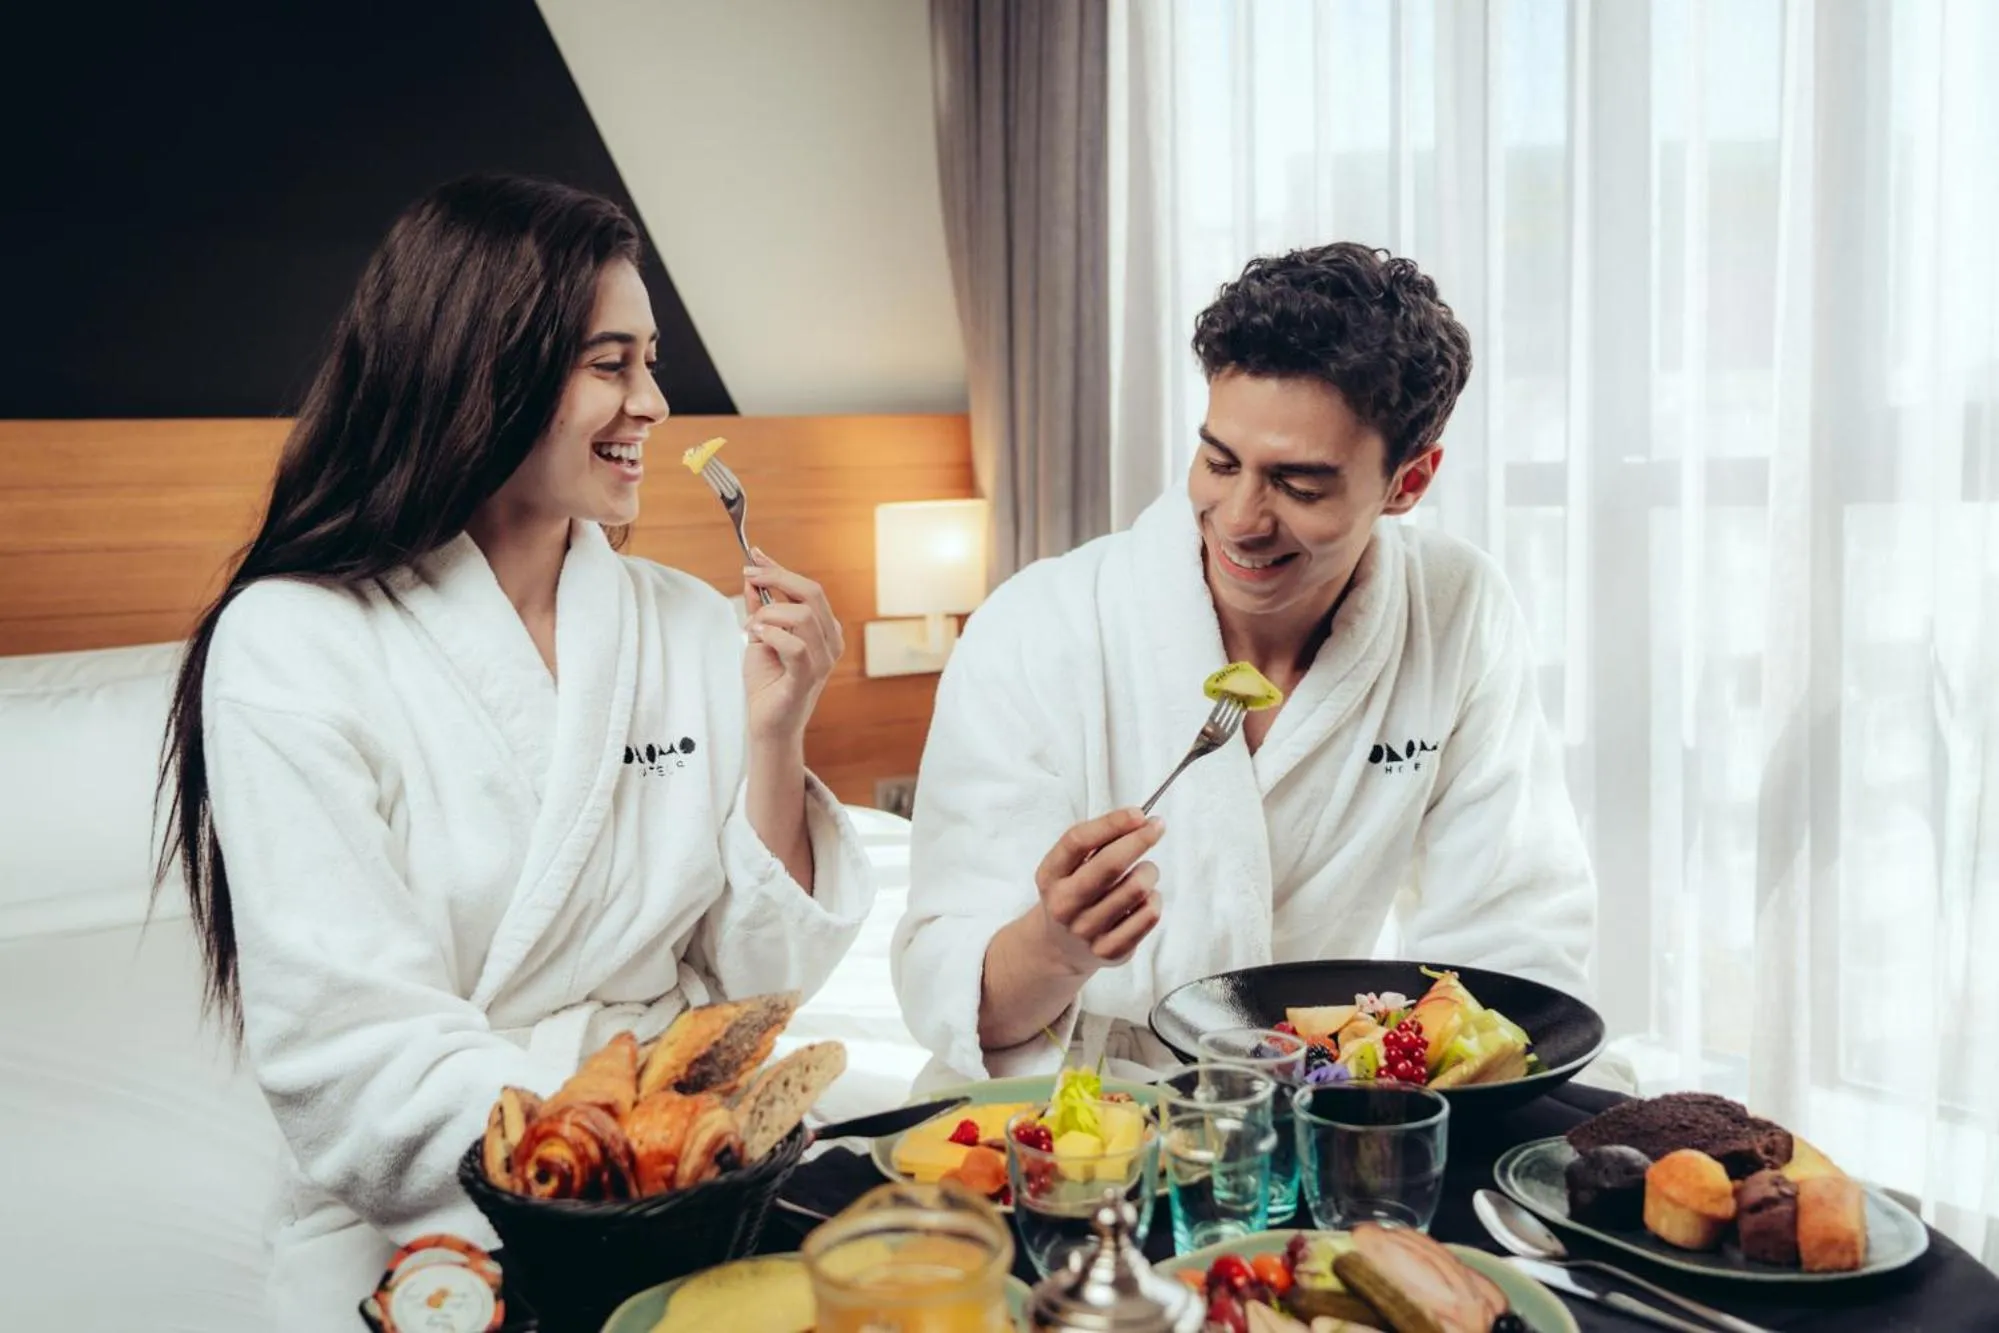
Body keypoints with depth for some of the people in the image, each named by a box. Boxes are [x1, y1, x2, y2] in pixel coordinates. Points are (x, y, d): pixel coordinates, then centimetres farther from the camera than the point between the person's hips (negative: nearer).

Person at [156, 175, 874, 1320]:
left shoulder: (695, 626, 5)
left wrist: (775, 734, -8)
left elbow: (757, 976, 6)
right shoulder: (293, 646, -8)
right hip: (442, 1237, -4)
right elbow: (360, 1065, -14)